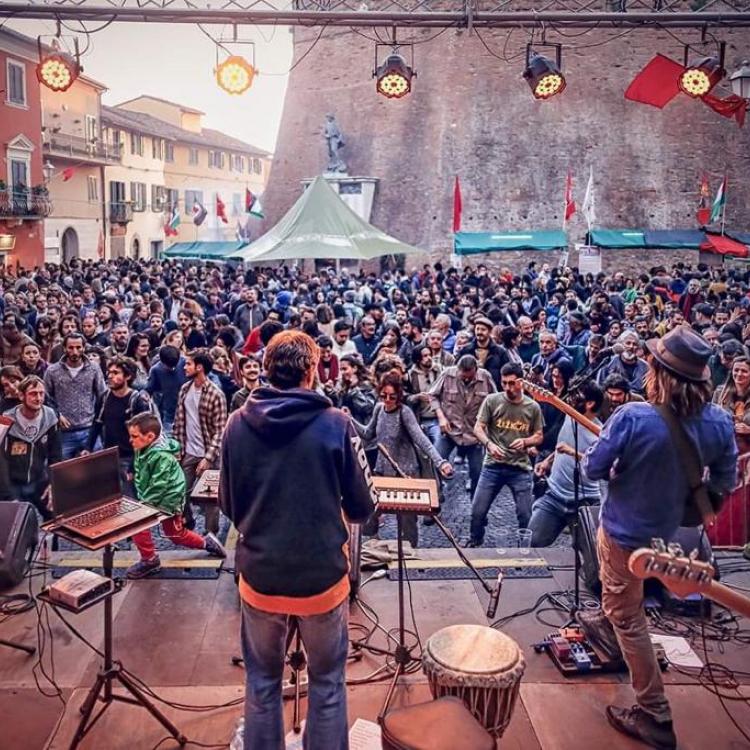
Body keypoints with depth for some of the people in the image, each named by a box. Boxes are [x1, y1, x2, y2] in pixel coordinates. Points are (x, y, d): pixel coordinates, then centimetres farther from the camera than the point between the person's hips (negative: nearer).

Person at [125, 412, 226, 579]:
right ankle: (207, 542, 36)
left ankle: (149, 560, 1)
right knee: (177, 535, 18)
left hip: (167, 500, -9)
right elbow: (140, 479, 12)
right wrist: (142, 500, 4)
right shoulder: (144, 450, -1)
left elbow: (158, 487, -27)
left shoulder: (161, 455, -28)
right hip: (156, 499, 9)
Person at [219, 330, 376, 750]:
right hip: (322, 575, -2)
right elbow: (363, 510, -7)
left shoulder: (238, 424, -6)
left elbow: (229, 507, 3)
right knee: (327, 683, 18)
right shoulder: (335, 424, -14)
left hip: (260, 575, 2)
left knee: (262, 682, 21)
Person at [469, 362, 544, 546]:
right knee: (477, 511, 4)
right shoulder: (492, 400, -3)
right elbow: (478, 428, -3)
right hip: (493, 466, 0)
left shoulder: (533, 407, 1)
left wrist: (525, 442, -14)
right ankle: (474, 544, 29)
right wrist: (489, 444, -23)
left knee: (526, 516, 4)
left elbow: (539, 437, 9)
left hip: (520, 469, 0)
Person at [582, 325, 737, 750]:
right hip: (667, 527, 6)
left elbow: (593, 470, -19)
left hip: (626, 528, -5)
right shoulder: (719, 422, -16)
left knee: (628, 617, 8)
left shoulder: (632, 418, -31)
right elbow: (726, 482, -1)